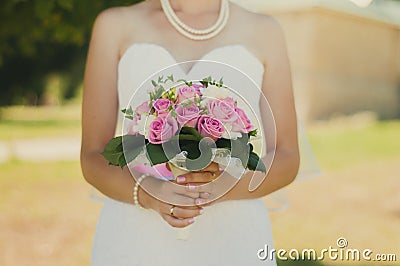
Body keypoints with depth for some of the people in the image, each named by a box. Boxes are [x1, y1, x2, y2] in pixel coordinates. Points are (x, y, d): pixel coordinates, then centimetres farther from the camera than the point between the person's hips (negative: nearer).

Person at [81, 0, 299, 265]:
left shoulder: (264, 32, 4)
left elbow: (286, 160, 2)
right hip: (136, 242, 0)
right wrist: (150, 193, -20)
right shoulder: (116, 26, 2)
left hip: (233, 242, 1)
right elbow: (93, 159, -1)